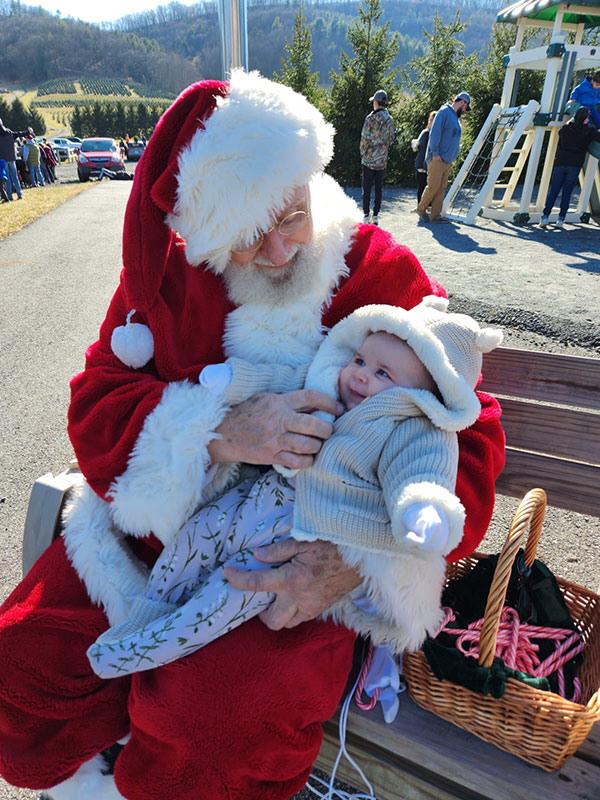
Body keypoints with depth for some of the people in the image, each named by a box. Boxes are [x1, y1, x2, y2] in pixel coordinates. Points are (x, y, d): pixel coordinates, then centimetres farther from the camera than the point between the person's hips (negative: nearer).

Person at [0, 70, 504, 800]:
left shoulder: (382, 273, -9)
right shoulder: (166, 272, -1)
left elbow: (466, 434, -10)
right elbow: (96, 404, -6)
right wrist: (217, 432, -27)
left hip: (307, 545, -2)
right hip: (168, 516, 4)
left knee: (223, 714, -25)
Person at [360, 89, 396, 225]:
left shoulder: (370, 118, -10)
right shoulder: (390, 120, 4)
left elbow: (364, 138, -10)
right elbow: (391, 139, 8)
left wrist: (363, 153, 3)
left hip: (369, 159, -4)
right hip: (382, 160, 4)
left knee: (366, 188, 2)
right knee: (378, 188, 9)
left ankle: (366, 216, 1)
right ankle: (375, 216, 9)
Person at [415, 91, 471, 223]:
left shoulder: (456, 118, 23)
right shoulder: (444, 112, -5)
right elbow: (435, 132, -14)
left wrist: (452, 157, 16)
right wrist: (435, 153, -18)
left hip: (447, 161, 9)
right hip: (437, 159, -8)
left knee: (441, 188, 4)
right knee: (433, 186, -10)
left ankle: (436, 216, 5)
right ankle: (421, 210, 7)